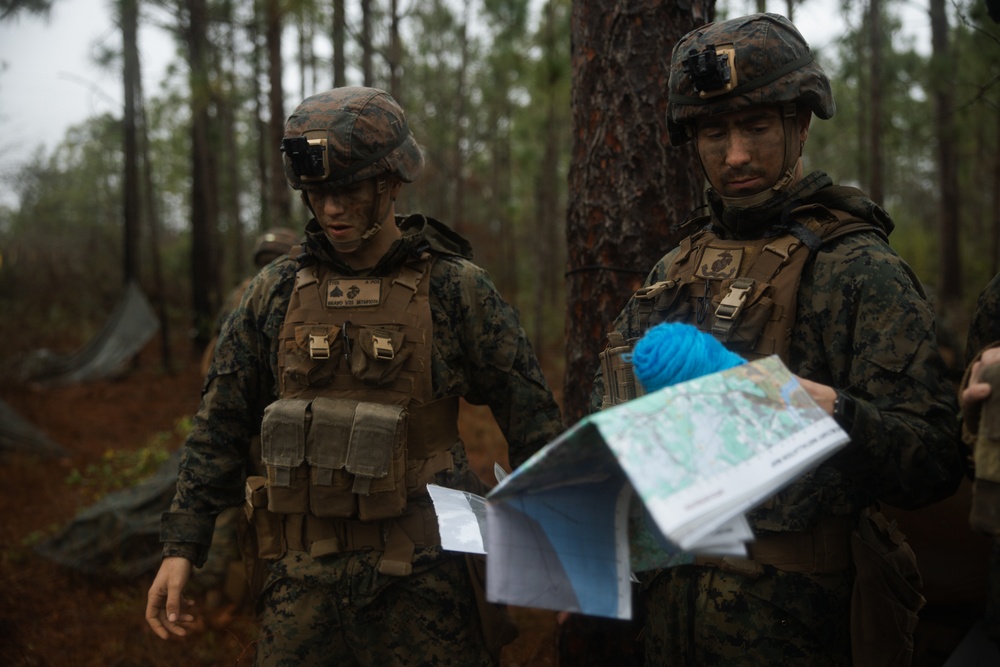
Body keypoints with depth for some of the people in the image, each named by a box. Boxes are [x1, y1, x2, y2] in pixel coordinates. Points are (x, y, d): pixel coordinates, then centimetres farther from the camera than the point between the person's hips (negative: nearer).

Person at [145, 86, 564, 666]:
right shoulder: (276, 291, 5)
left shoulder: (456, 290, -4)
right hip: (304, 581, 3)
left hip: (422, 580, -2)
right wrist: (182, 546, 6)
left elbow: (533, 422, -1)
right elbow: (221, 427, 10)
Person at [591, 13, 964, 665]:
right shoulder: (675, 270, 11)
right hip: (670, 601, 6)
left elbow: (935, 463, -16)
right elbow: (615, 402, 19)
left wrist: (833, 414, -34)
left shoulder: (859, 268, -9)